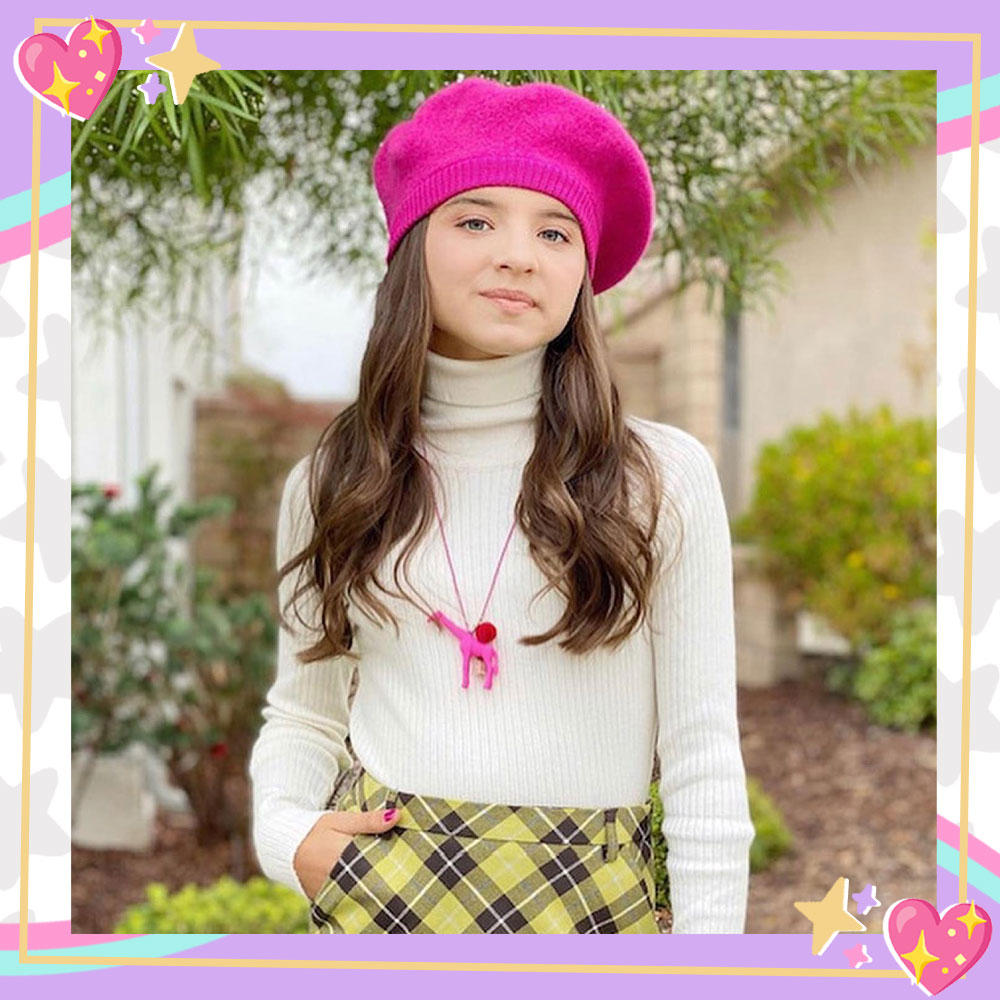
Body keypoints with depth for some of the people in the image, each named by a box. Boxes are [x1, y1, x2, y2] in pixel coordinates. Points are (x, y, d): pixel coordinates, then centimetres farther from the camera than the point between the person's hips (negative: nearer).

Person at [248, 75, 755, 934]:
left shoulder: (663, 475, -6)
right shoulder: (330, 481, 2)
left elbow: (702, 758, -4)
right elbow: (303, 713, 10)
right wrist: (283, 831, -8)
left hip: (589, 898, -1)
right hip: (373, 890, 1)